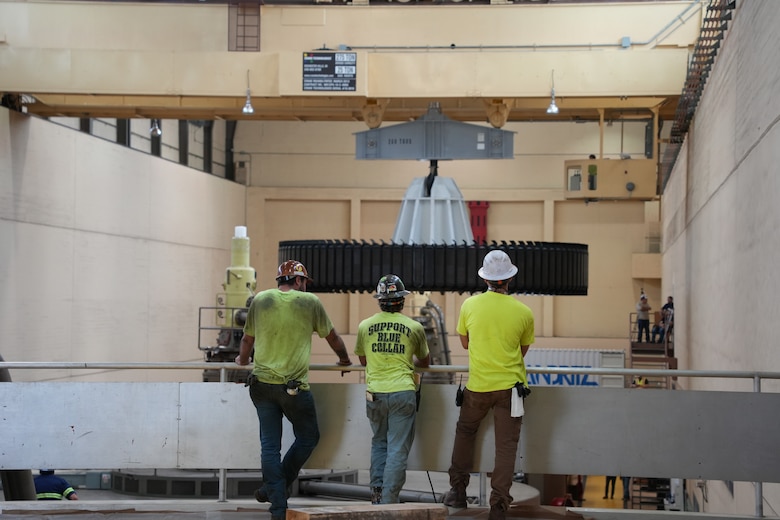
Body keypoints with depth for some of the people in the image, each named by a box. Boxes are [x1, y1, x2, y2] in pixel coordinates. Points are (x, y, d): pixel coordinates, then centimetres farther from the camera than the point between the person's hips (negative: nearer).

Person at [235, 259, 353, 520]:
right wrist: (344, 358, 32)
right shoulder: (310, 302, 0)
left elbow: (247, 339, 18)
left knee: (270, 445, 7)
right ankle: (274, 489, 14)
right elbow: (332, 337, 12)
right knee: (308, 438, 16)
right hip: (294, 386, -3)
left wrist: (243, 359, 39)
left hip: (262, 383, 4)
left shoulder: (261, 300, 7)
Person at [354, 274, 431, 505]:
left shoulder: (365, 326, 3)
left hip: (375, 393, 2)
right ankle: (389, 501, 0)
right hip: (402, 393, -2)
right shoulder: (414, 327, 0)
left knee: (379, 443, 20)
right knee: (398, 449, 2)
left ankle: (376, 490, 10)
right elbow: (425, 361, 17)